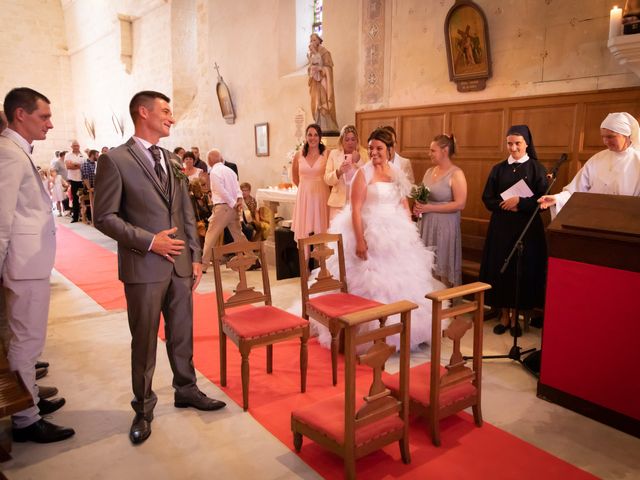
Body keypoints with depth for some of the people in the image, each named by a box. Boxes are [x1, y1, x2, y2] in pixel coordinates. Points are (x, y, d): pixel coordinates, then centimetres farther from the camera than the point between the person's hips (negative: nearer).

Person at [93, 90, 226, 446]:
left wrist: (195, 256, 9)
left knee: (182, 334, 15)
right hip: (144, 268, -5)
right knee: (144, 342, 7)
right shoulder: (115, 159, -7)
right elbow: (104, 217, -10)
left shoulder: (171, 161, 13)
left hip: (181, 265, 6)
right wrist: (149, 241, -16)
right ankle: (143, 408, 25)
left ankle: (186, 390, 35)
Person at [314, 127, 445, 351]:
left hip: (397, 236, 6)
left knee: (400, 282, 13)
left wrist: (411, 233, 7)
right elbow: (355, 209, -15)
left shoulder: (397, 173, 9)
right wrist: (360, 241, -22)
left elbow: (404, 206, 14)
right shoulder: (364, 173, -8)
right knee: (371, 284, -1)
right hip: (370, 234, -6)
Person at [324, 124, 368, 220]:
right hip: (338, 202, 1)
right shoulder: (334, 154, 8)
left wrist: (359, 161, -13)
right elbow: (327, 180, 3)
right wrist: (338, 172, -15)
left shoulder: (363, 153, 7)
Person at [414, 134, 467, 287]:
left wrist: (429, 208, -16)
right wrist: (418, 207, -1)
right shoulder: (429, 171, 11)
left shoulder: (456, 174, -9)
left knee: (443, 267, 3)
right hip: (427, 225, 6)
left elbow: (460, 204, -16)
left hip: (444, 226, -6)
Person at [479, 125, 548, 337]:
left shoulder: (536, 168, 0)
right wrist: (506, 206, -13)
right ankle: (504, 316, 16)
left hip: (527, 228, -2)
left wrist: (519, 202, -17)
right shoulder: (498, 169, 7)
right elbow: (487, 199, 3)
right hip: (501, 227, 2)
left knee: (523, 271, 2)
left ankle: (515, 317, 16)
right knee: (500, 270, 3)